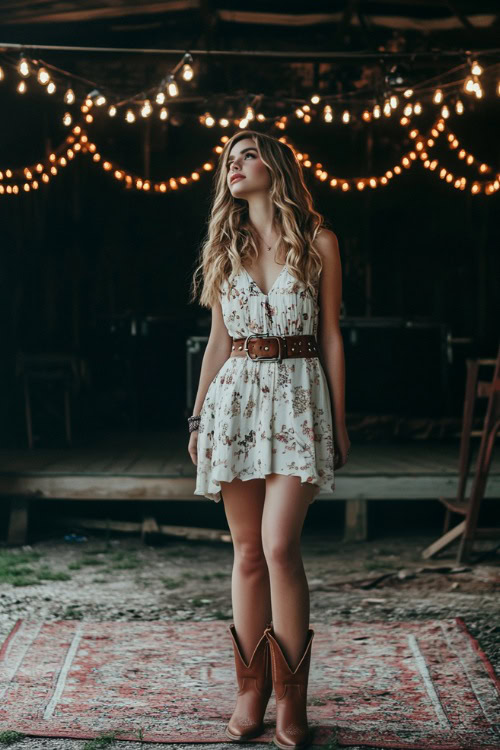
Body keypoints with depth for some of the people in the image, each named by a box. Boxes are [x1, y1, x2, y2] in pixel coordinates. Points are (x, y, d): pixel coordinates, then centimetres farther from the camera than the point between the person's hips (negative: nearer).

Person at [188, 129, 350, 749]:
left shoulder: (318, 243, 3)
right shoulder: (222, 248, 12)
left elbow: (330, 337, 4)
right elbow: (219, 339, 14)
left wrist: (338, 419, 2)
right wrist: (198, 417, 11)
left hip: (299, 398, -3)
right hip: (235, 398, 3)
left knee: (280, 545, -14)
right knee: (248, 552, 5)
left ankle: (291, 700, -3)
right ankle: (251, 692, 14)